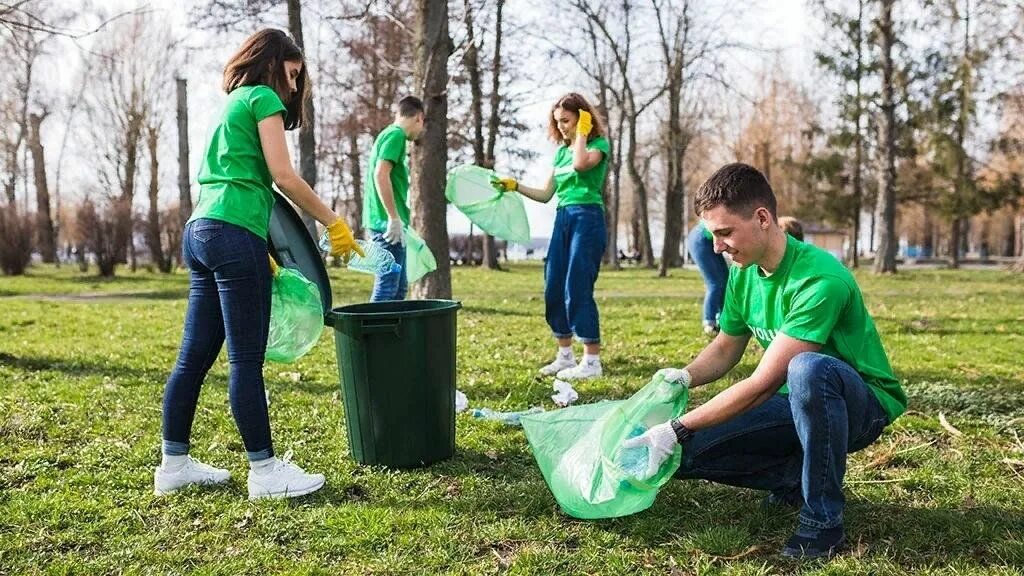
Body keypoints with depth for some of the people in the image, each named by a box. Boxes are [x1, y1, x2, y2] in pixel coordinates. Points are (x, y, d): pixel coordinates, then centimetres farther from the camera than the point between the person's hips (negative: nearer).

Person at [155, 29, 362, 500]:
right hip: (234, 235, -9)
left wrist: (259, 254, 26)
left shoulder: (230, 105, 26)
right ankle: (265, 471, 1)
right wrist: (333, 223, -3)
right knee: (246, 359, -6)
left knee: (195, 355, 11)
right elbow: (283, 176, -10)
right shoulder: (263, 98, 0)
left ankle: (174, 464, 18)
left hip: (199, 232, 9)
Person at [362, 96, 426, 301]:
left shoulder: (389, 134, 19)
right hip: (388, 223, -10)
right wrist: (394, 217, -21)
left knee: (399, 287, 15)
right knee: (387, 288, -9)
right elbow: (381, 174, -21)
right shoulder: (396, 134, -9)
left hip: (386, 222, 10)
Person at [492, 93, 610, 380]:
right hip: (562, 219, 8)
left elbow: (580, 164, -26)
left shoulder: (599, 143, -2)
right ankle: (565, 356, 17)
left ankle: (592, 361, -5)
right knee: (553, 290, 6)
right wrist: (514, 186, 7)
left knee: (578, 289, -11)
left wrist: (581, 133, -11)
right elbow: (546, 194, 18)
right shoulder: (561, 150, 17)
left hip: (587, 219, -8)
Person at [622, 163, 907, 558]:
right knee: (685, 453, -10)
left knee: (807, 368, -42)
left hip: (862, 404, -7)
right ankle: (798, 478, 8)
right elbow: (726, 348, 10)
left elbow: (763, 383, -30)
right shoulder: (743, 273, -4)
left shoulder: (820, 279, -29)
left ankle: (823, 520, -23)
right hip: (798, 403, 7)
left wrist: (678, 429, -28)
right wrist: (684, 377, -12)